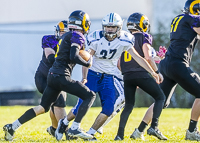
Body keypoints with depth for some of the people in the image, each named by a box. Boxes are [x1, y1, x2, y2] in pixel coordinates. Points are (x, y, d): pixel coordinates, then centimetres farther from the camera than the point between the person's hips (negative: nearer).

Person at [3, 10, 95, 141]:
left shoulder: (66, 36, 20)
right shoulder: (77, 36, -7)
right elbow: (74, 57, -19)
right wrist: (87, 64, -5)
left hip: (52, 75, 9)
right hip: (62, 76, -9)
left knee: (43, 107, 15)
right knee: (90, 96, -3)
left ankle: (12, 127, 12)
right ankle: (75, 128, -13)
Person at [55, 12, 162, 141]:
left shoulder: (124, 41, -8)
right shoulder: (96, 39, -13)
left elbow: (138, 58, -5)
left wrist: (153, 73, -9)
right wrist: (84, 78, -20)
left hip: (108, 78, 2)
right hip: (93, 75, -2)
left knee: (108, 109, -10)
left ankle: (90, 133, 5)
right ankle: (64, 123, 19)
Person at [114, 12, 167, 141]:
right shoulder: (144, 37, -1)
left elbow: (119, 64, 17)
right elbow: (148, 57, -11)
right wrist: (157, 72, -2)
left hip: (127, 76, 6)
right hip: (141, 73, -6)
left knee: (129, 105, 13)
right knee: (160, 97, 7)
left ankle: (120, 134, 2)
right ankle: (154, 127, -9)